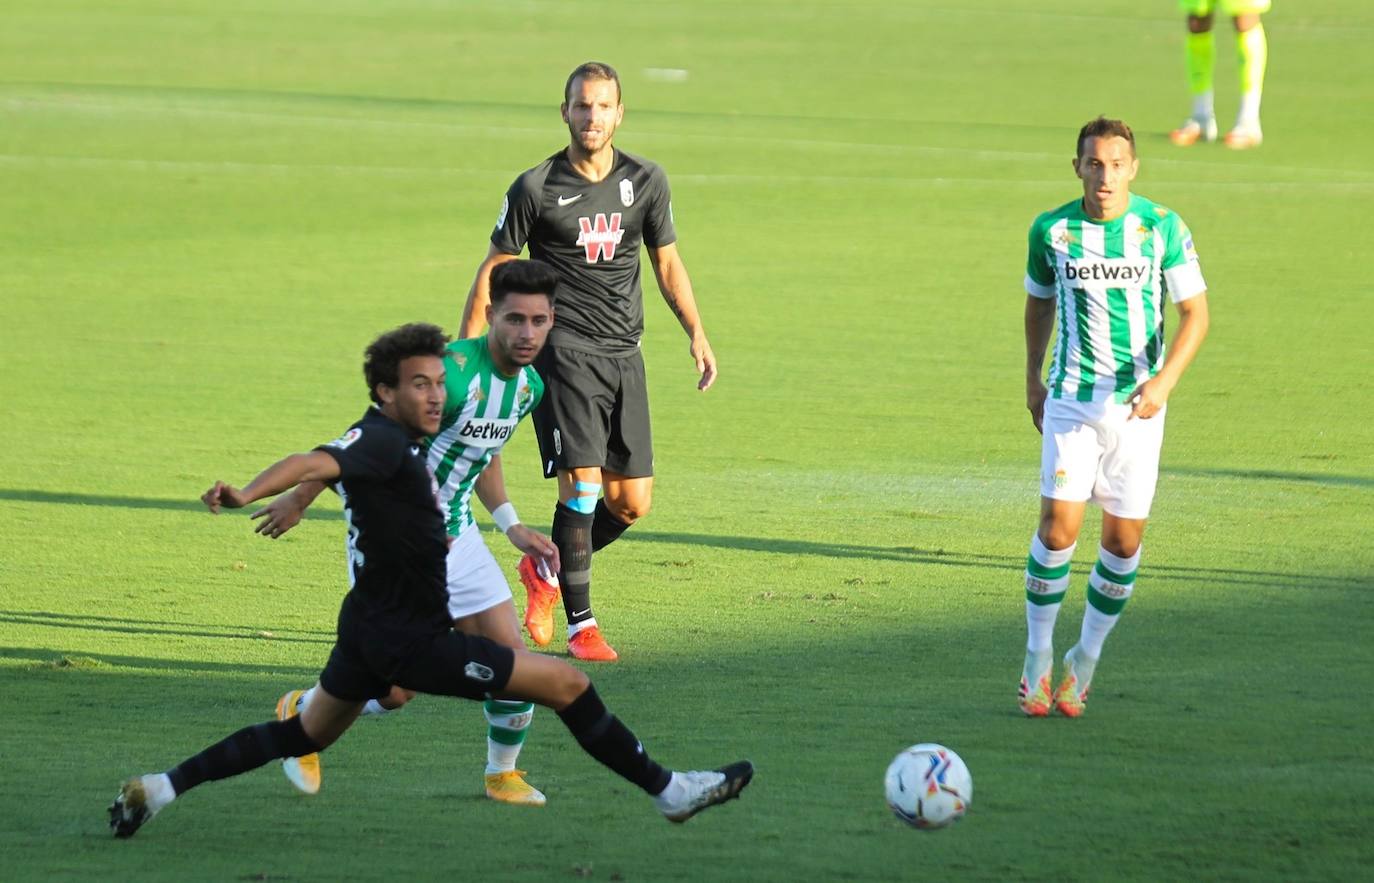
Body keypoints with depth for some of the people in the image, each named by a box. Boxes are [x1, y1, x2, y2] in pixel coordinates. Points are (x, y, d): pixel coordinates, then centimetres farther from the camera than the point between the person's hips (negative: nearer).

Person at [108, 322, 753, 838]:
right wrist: (245, 495, -54)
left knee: (304, 736, 24)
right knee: (567, 684, -6)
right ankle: (669, 791, 4)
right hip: (411, 640, -11)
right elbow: (316, 463, -37)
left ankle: (160, 788, 21)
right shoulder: (381, 439, -20)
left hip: (373, 628, 11)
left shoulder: (401, 440, 10)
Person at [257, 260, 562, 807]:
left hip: (456, 537, 7)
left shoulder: (530, 387, 0)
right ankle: (300, 713, 24)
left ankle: (503, 773, 22)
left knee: (510, 658, 0)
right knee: (396, 690, -5)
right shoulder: (452, 374, -26)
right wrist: (297, 501, -13)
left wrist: (512, 527, 12)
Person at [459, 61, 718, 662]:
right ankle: (580, 624, -4)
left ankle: (547, 569, 28)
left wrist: (697, 334, 8)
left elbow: (667, 262, 18)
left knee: (631, 503, 2)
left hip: (623, 354, 4)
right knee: (582, 487, -15)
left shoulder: (646, 182, 5)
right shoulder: (536, 188, -5)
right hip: (563, 348, -4)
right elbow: (493, 271, 2)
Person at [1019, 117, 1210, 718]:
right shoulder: (1051, 231, -3)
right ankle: (1038, 655, 5)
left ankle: (1086, 658, 21)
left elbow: (1195, 313, -4)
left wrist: (1164, 379, -19)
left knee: (1124, 540, 2)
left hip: (1138, 404, 0)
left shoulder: (1163, 229, -7)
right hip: (1070, 399, 0)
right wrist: (1032, 381, 17)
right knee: (1059, 528, -11)